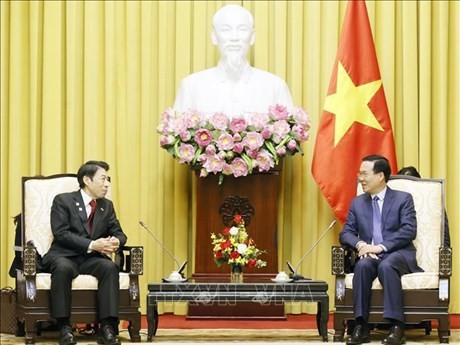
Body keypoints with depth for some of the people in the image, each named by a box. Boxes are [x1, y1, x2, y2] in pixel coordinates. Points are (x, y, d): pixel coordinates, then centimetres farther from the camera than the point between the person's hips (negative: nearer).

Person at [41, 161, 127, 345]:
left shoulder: (107, 205, 17)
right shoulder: (63, 200, -1)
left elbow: (119, 233, 16)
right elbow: (61, 233, -12)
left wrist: (116, 241, -12)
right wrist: (92, 245, -23)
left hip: (91, 259, 4)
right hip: (64, 256, -4)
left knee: (110, 267, -29)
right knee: (63, 268, -39)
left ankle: (107, 328, -32)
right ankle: (64, 327, -31)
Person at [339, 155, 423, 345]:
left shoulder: (403, 199, 4)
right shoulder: (357, 203, 17)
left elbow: (409, 230, -8)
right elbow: (346, 233, 11)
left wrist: (381, 247, -19)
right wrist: (361, 244, -13)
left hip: (398, 254, -3)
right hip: (370, 255, 3)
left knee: (386, 265, -38)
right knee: (362, 265, -33)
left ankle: (397, 327, -39)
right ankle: (361, 327, -35)